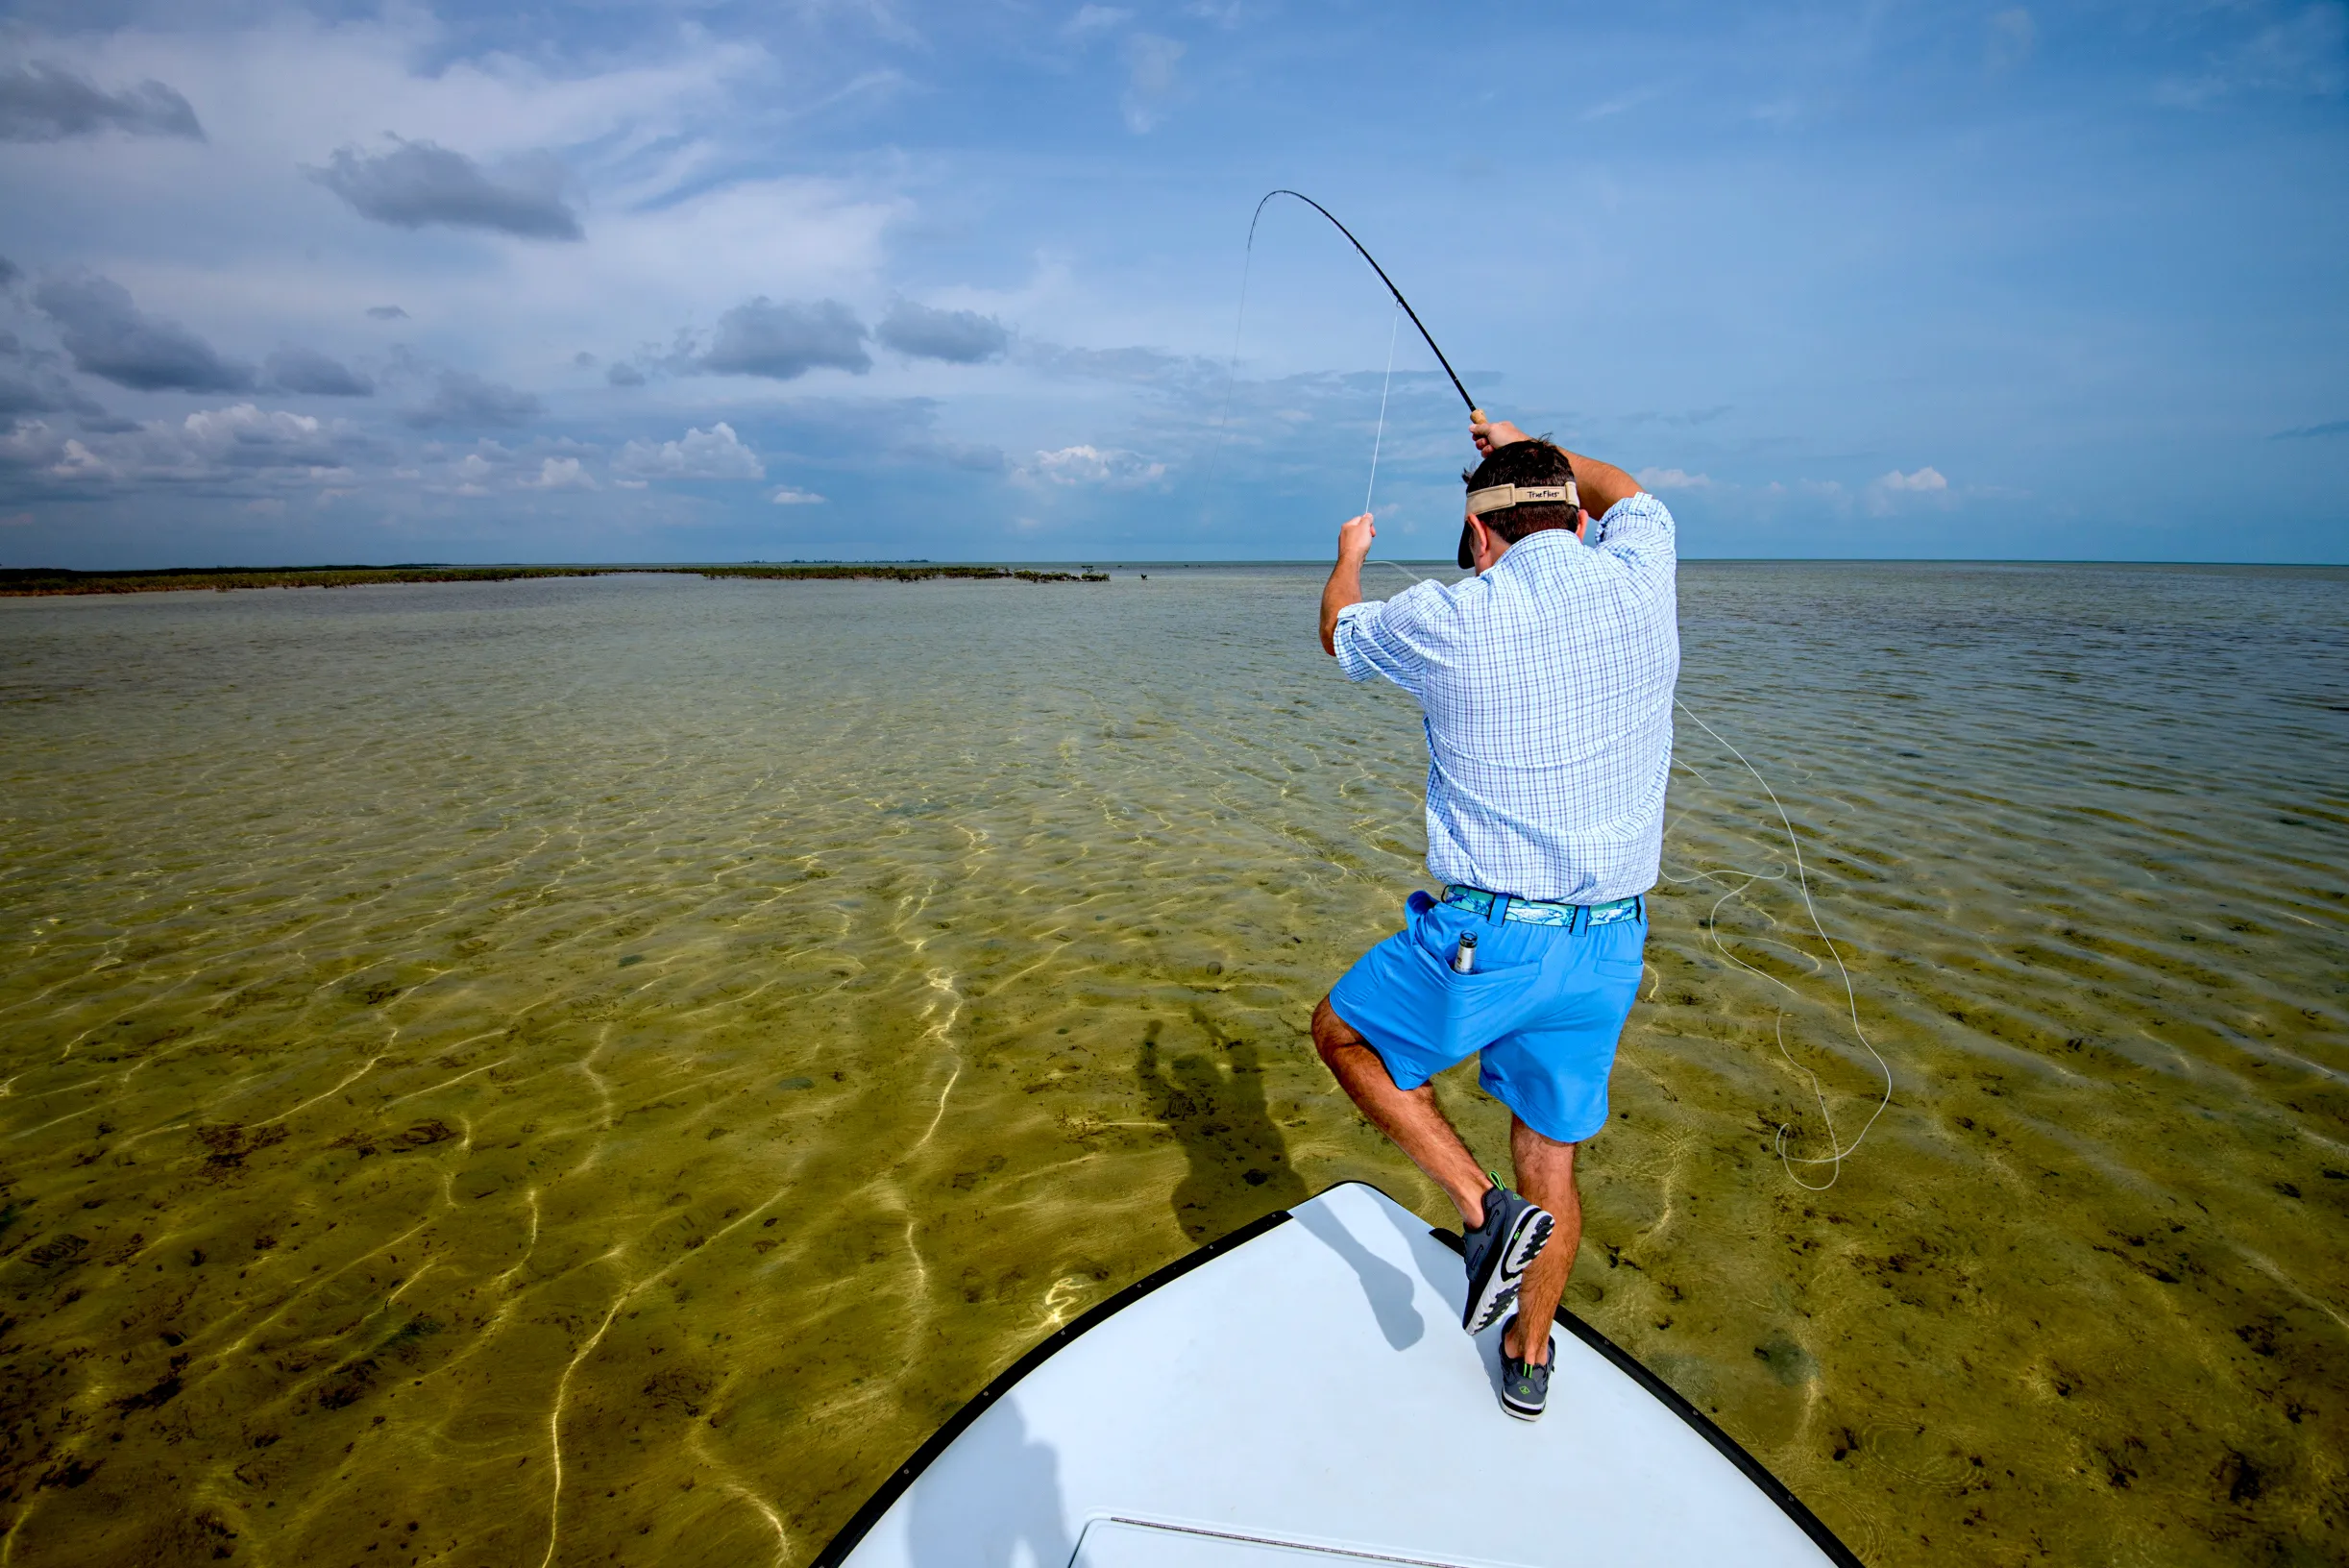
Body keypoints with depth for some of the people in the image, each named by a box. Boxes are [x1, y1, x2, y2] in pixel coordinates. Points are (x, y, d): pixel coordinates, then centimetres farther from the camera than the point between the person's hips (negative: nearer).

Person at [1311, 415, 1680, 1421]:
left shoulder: (1447, 619, -11)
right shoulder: (1641, 584, 0)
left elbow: (1339, 632, 13)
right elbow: (1630, 498, 26)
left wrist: (1350, 555, 34)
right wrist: (1528, 446, 40)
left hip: (1485, 940, -5)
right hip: (1610, 945, 6)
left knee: (1342, 1032, 21)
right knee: (1551, 1161, 22)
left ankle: (1484, 1211, 9)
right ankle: (1528, 1360, 40)